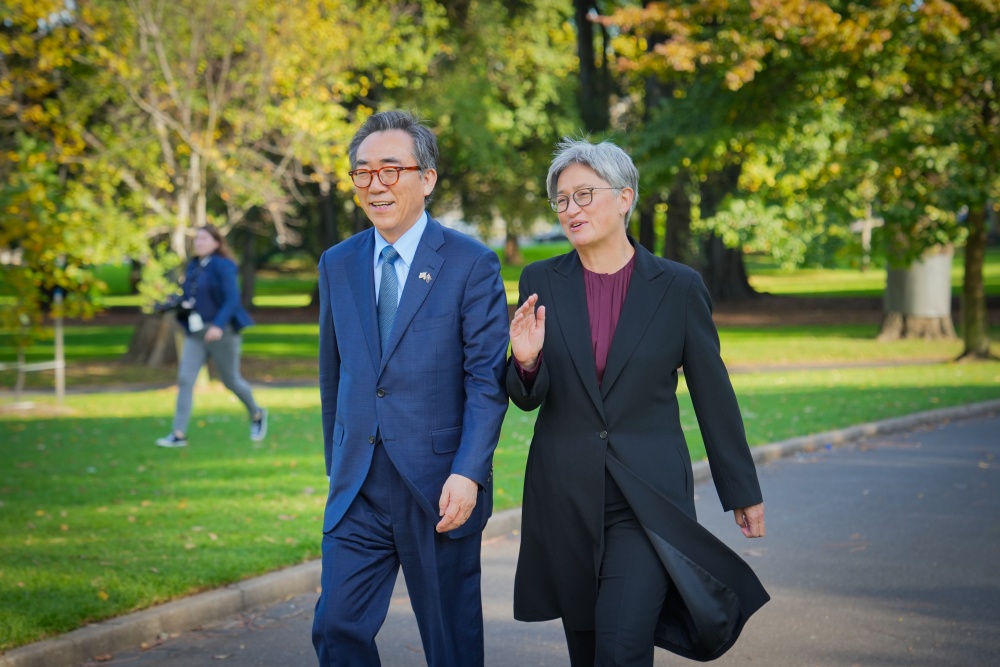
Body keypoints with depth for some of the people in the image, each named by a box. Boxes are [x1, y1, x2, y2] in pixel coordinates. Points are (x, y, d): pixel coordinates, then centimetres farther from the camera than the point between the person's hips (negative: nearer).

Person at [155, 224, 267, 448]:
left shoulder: (222, 266, -12)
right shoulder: (193, 266, 8)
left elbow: (232, 299, -19)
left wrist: (219, 325, -31)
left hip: (222, 331, -6)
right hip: (196, 333, 6)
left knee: (231, 380, 8)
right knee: (185, 379, -7)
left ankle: (256, 415, 36)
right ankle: (179, 434, -8)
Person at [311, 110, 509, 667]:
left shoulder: (472, 264, -5)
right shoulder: (338, 265, 10)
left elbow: (487, 380, -9)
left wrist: (467, 474, -18)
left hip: (439, 491, -4)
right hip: (358, 491, 4)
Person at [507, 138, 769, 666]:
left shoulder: (678, 286, -3)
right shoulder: (541, 282, 2)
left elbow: (713, 394, 4)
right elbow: (527, 399, 3)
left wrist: (743, 492, 9)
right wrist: (526, 361, -20)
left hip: (649, 499, -3)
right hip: (565, 498, 3)